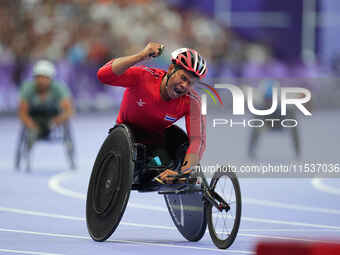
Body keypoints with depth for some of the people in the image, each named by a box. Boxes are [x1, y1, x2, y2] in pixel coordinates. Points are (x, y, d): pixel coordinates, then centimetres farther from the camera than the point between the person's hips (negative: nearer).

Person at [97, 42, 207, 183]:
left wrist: (183, 171, -52)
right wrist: (141, 56, -52)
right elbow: (103, 75, -45)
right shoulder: (143, 77, -30)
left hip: (158, 139, 3)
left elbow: (198, 140, -34)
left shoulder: (192, 101, -25)